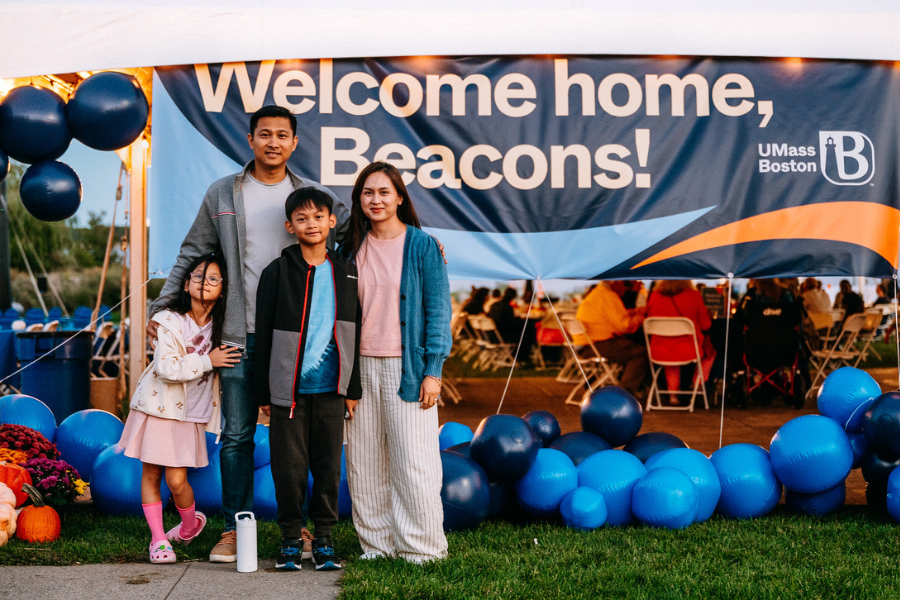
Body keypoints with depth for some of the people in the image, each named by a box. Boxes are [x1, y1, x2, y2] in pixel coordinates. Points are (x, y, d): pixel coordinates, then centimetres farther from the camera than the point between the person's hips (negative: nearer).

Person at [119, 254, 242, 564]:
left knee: (176, 479, -6)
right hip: (157, 405, -1)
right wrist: (207, 361, -18)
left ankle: (190, 526, 20)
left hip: (188, 411, 1)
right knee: (150, 474, 2)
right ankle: (158, 539, 13)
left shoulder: (221, 326, 2)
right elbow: (167, 367, -19)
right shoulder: (169, 321, -10)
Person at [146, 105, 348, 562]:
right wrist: (160, 308, 11)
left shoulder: (314, 196, 6)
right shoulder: (222, 194, 7)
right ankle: (235, 529, 11)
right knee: (237, 434, 2)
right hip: (241, 335, 0)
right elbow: (192, 255, 13)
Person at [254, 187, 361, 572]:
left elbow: (353, 331, 11)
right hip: (289, 388, -2)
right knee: (289, 466, 2)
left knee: (328, 465, 5)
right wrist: (264, 393, -2)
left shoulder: (346, 272, 8)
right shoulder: (277, 272, 0)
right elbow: (264, 334, 1)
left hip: (330, 387, 2)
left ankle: (324, 540, 16)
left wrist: (352, 387, 7)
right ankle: (291, 539, 14)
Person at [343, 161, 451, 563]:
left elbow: (438, 310, -4)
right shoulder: (353, 247, 10)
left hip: (406, 365, -4)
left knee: (413, 462, -4)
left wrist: (432, 371, -10)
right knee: (364, 461, 6)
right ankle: (376, 543, 17)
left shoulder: (422, 246, -2)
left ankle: (421, 547, 6)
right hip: (361, 366, 4)